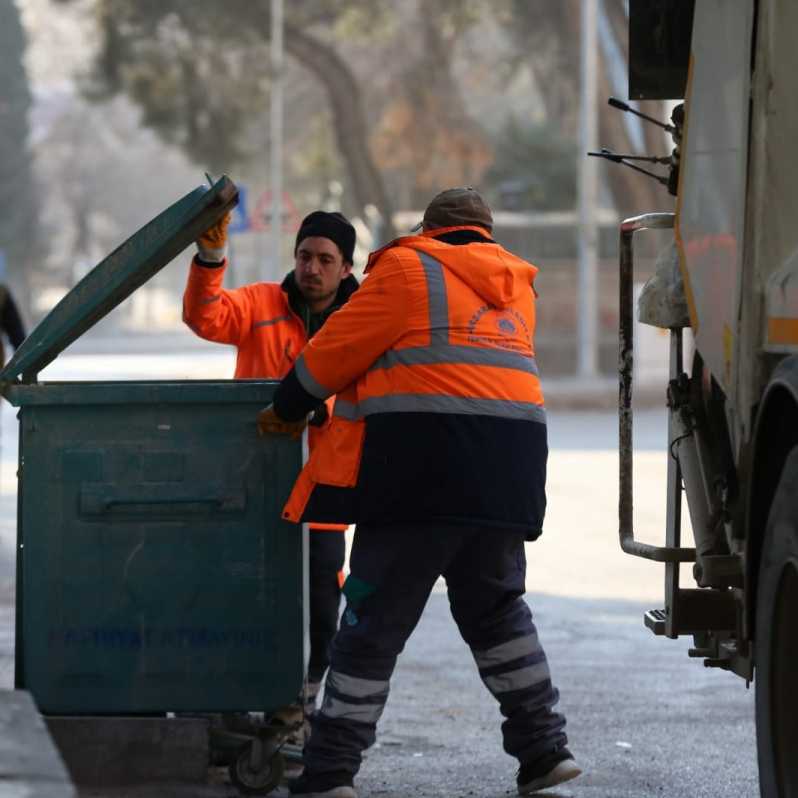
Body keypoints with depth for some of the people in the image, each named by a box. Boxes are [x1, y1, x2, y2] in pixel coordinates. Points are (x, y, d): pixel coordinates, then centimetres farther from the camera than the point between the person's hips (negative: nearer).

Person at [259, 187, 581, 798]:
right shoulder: (514, 285, 22)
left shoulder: (409, 269, 2)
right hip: (506, 470, 6)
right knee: (496, 606, 21)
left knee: (376, 617, -2)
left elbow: (334, 352, 1)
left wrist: (287, 410, 17)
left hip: (423, 466, -6)